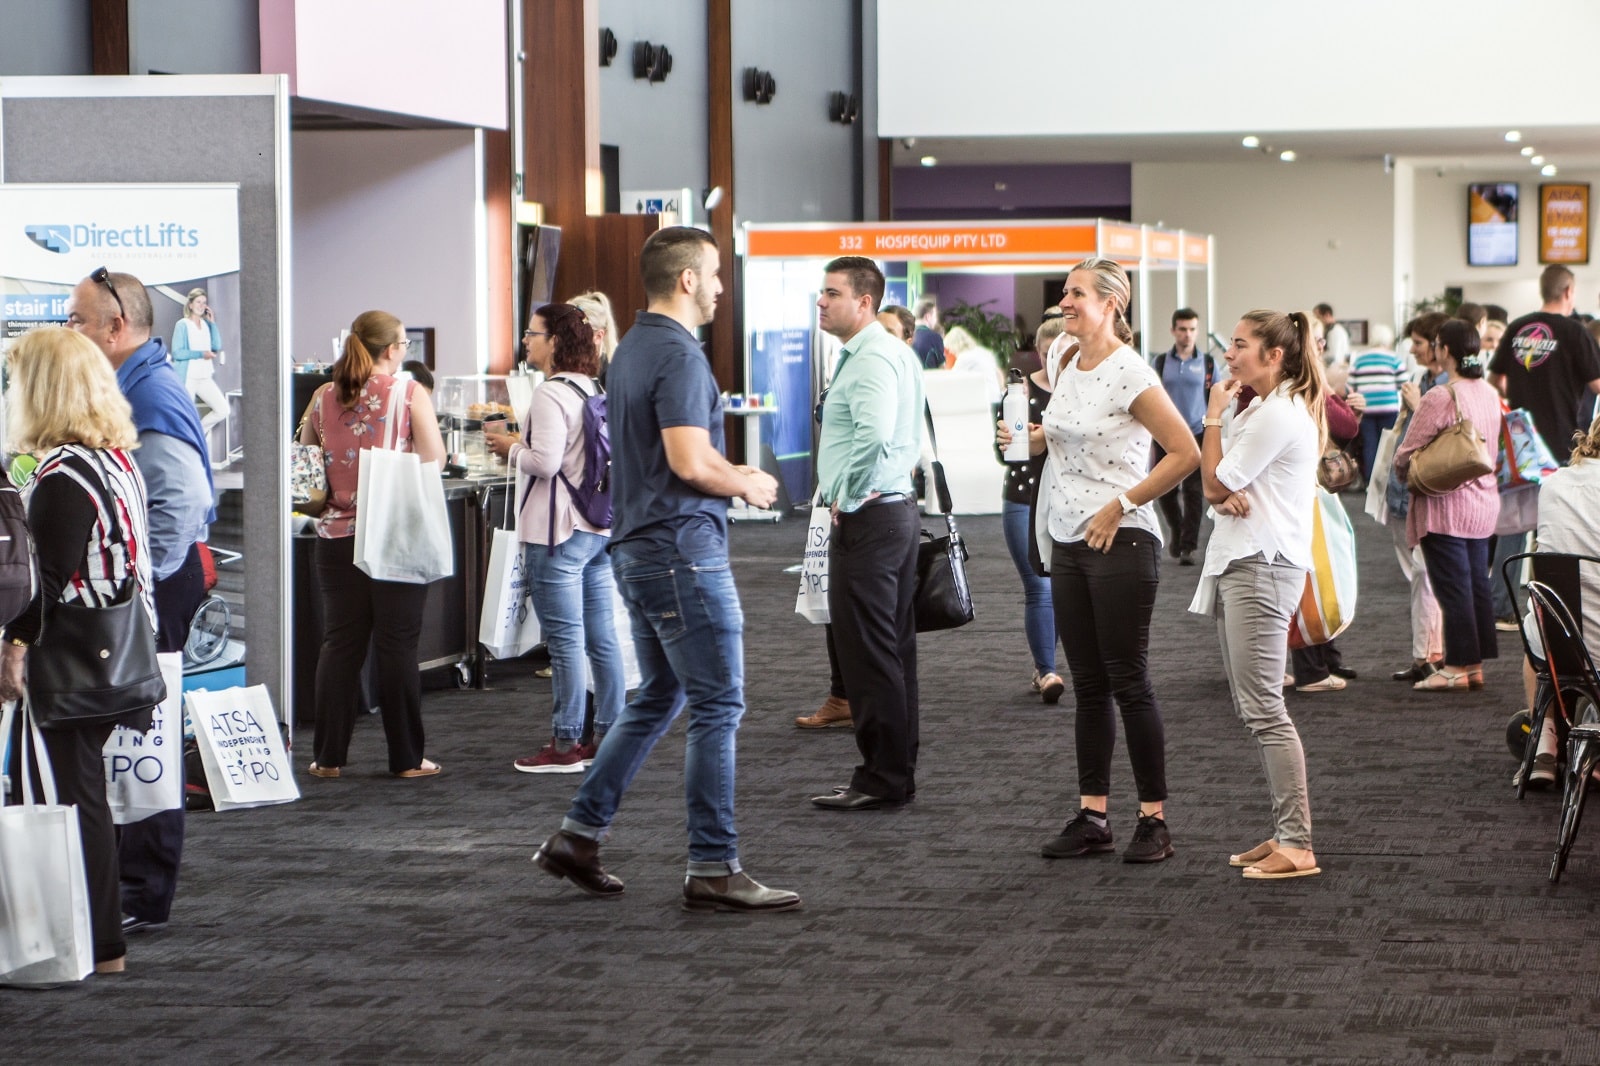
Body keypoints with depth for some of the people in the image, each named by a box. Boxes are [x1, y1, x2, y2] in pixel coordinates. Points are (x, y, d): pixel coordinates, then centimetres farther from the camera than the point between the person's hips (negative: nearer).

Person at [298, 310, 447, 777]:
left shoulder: (323, 398, 4)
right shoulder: (409, 395, -7)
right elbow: (435, 459, -10)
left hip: (338, 533, 3)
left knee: (339, 642, 8)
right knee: (397, 643, 2)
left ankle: (328, 756, 9)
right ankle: (406, 758, 5)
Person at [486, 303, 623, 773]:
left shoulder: (551, 395, -15)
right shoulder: (596, 390, 13)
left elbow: (545, 462, -22)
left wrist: (511, 448, -4)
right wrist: (522, 446, 18)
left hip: (560, 532, -9)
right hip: (601, 525, 9)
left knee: (565, 641, -4)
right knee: (601, 637, 11)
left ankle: (566, 745, 0)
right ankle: (608, 734, 16)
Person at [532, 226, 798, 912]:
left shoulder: (632, 349, 15)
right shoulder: (678, 354, -16)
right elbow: (690, 461, -24)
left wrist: (731, 474, 16)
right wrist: (748, 485, -7)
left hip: (638, 544, 10)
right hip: (682, 546, -10)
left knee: (658, 697, 18)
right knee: (717, 705, -4)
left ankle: (579, 835, 19)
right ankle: (713, 869, -2)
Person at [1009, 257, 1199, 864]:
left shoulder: (1130, 375, -14)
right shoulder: (1063, 358, 10)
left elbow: (1185, 453, -16)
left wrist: (1121, 506, -15)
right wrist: (1032, 439, 7)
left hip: (1118, 542, -8)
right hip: (1067, 542, 8)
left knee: (1128, 683, -5)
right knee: (1088, 686, 9)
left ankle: (1154, 820, 2)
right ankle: (1092, 816, 13)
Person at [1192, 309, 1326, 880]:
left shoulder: (1278, 415, -13)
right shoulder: (1262, 410, 21)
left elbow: (1215, 483, -11)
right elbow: (1219, 490, 15)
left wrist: (1214, 417, -1)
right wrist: (1230, 497, -8)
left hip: (1262, 569, -11)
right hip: (1240, 563, 11)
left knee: (1263, 707, -12)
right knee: (1252, 706, 11)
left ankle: (1297, 845, -12)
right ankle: (1285, 833, 14)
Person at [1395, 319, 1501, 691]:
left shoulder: (1439, 398, -18)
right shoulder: (1490, 395, 6)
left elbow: (1405, 455, -15)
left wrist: (1402, 466, 8)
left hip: (1446, 506, -7)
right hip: (1484, 501, 7)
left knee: (1453, 587, -2)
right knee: (1478, 584, 11)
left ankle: (1458, 666, 0)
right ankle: (1476, 664, 15)